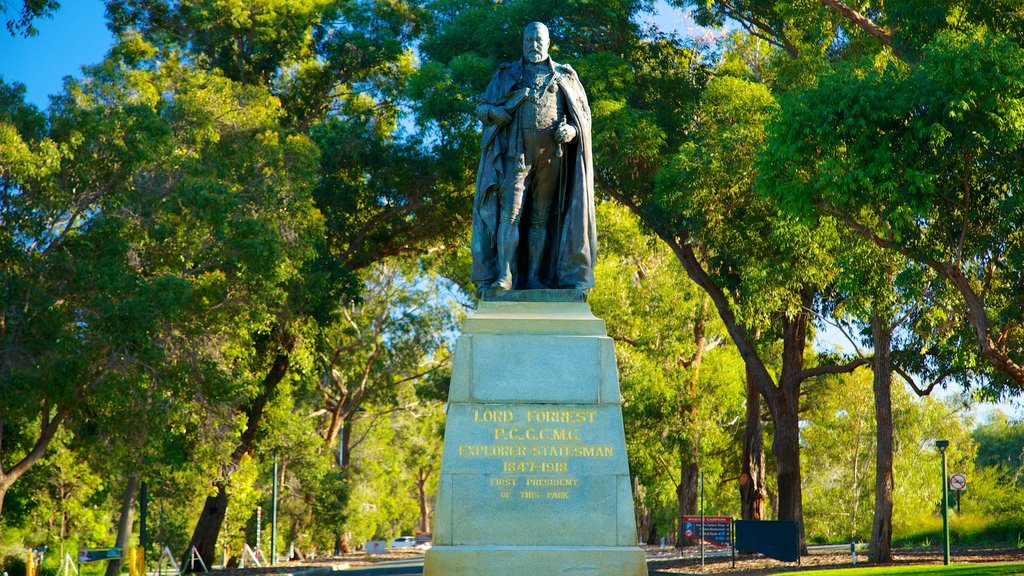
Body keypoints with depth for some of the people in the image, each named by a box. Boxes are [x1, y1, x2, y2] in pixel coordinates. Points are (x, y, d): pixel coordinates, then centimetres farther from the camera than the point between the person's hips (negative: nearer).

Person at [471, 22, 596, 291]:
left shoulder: (565, 76, 18)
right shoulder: (507, 74, 17)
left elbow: (584, 113, 17)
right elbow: (482, 108, 14)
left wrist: (572, 129, -5)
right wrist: (505, 107, -7)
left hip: (551, 154, 1)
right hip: (516, 151, -1)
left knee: (541, 216, -1)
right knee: (510, 211, -14)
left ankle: (534, 278, -1)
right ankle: (504, 276, -19)